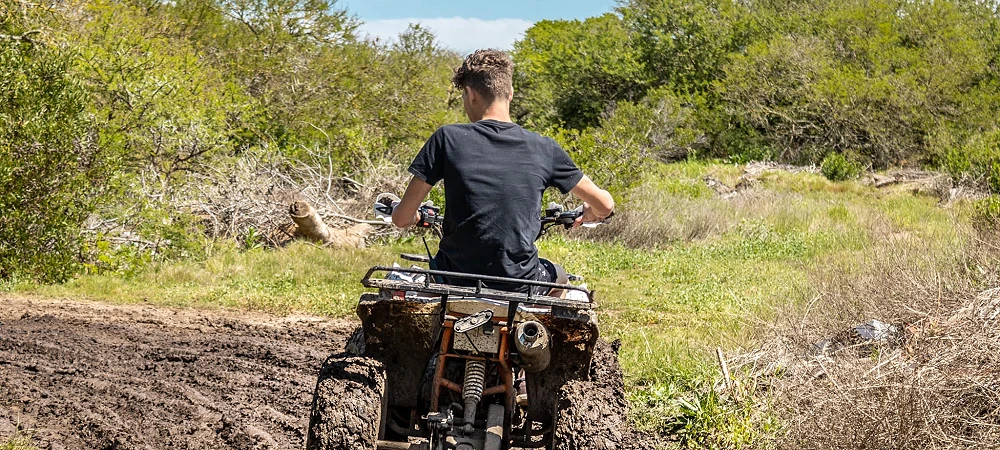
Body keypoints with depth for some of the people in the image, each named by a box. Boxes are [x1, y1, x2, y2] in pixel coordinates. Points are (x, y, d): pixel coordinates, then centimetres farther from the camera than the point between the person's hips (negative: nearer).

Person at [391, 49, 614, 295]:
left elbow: (402, 218, -6)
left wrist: (413, 216, 18)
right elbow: (604, 205, 5)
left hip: (457, 281, -1)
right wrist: (590, 212, 29)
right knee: (558, 276, 36)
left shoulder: (447, 139, -8)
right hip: (520, 286, 1)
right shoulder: (543, 149, -3)